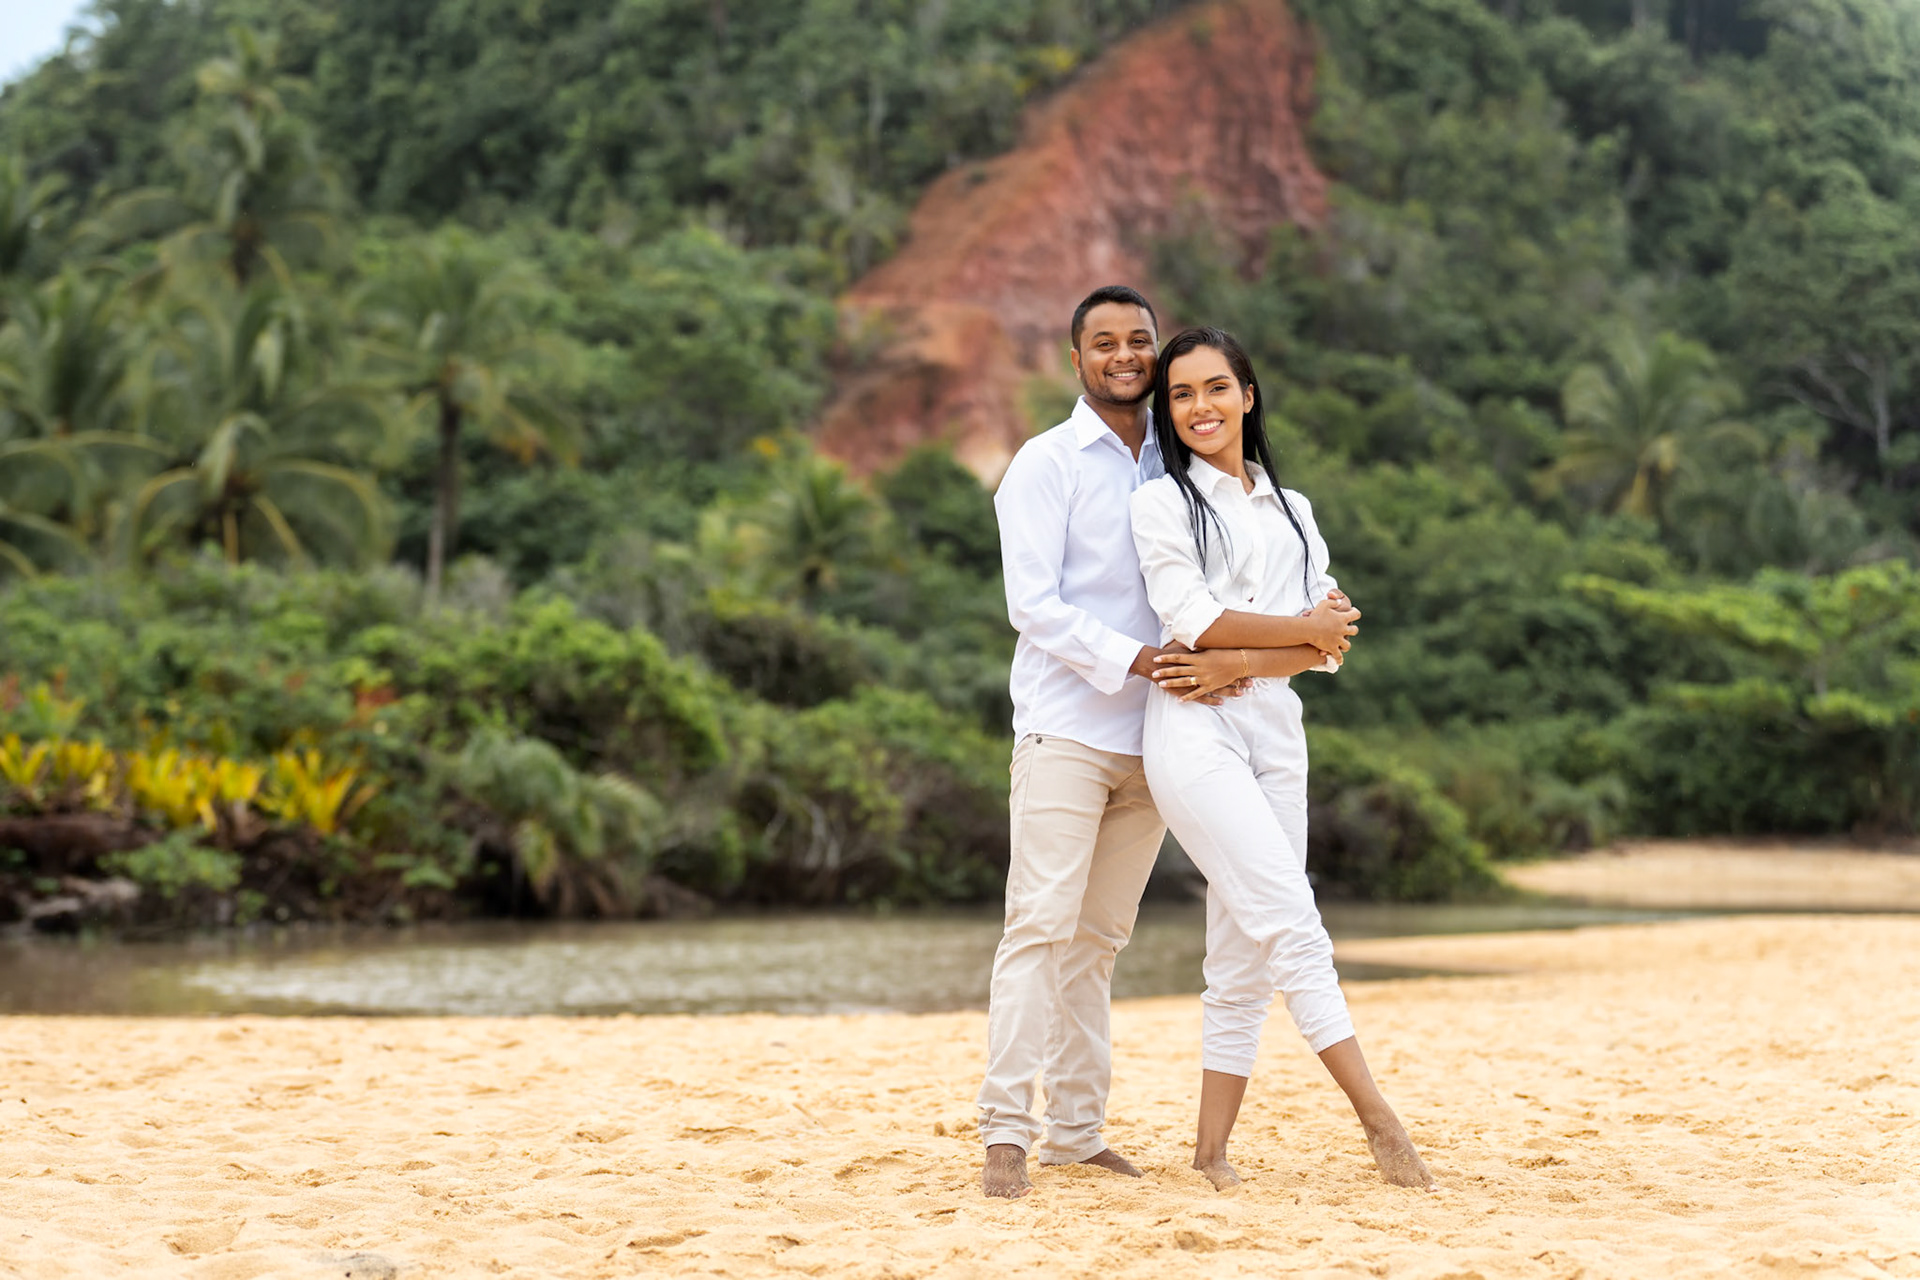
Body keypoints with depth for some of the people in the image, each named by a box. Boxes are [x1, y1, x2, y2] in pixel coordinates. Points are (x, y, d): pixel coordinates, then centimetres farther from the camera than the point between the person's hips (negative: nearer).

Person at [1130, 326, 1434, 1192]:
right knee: (1290, 921, -16)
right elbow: (1193, 618, -8)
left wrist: (1239, 664, -9)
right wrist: (1303, 627, -1)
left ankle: (1211, 1151, 7)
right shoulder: (1161, 503, 5)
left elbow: (1330, 646, 7)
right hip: (1194, 733, -5)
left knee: (1244, 959, 2)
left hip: (1276, 733, 5)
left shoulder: (1291, 511, 18)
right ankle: (1378, 1120, -18)